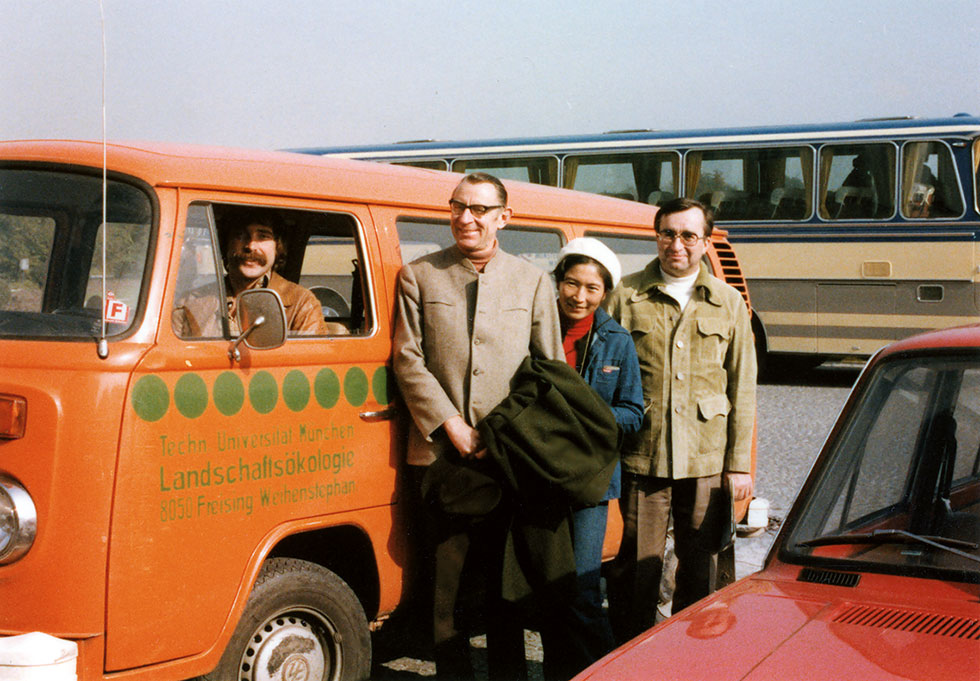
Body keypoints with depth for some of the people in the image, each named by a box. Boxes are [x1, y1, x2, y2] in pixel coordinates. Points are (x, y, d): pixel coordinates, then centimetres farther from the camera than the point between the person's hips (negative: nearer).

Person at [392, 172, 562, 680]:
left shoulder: (534, 282, 10)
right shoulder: (418, 276, 7)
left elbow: (552, 369, 7)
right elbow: (407, 359, 1)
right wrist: (450, 425, -8)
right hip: (438, 453, 0)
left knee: (506, 569, 8)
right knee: (445, 567, 3)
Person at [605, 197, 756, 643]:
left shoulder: (728, 303, 10)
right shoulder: (627, 296, 4)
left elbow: (742, 387, 9)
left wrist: (739, 463, 4)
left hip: (707, 460, 2)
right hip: (642, 459, -1)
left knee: (700, 572, 10)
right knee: (636, 569, 2)